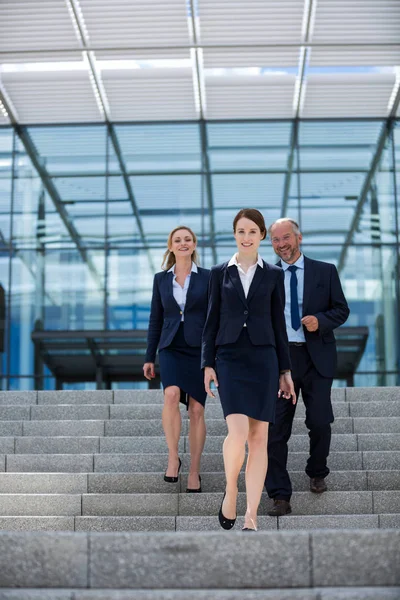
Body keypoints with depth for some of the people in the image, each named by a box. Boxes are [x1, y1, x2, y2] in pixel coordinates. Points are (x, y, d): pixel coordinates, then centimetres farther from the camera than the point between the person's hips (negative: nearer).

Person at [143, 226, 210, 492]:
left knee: (196, 409, 0)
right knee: (172, 395, -25)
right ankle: (173, 457, -9)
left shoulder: (207, 278, 3)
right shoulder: (161, 279, 9)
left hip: (199, 349, -1)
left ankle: (194, 471, 12)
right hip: (171, 348, 1)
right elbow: (156, 320, 11)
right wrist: (149, 358, 9)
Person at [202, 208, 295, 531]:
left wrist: (285, 371, 6)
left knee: (259, 438, -1)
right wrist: (208, 364, 0)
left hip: (263, 359, 1)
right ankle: (230, 492, 10)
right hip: (230, 359, -1)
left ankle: (251, 517, 4)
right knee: (238, 431, -17)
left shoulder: (274, 274, 7)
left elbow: (279, 323, 8)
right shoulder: (220, 273, 7)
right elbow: (212, 321, 8)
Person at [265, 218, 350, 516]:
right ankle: (281, 497, 3)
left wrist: (321, 321, -14)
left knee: (320, 422, 2)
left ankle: (317, 473, 33)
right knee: (276, 429, -3)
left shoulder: (325, 271, 6)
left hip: (317, 358, 0)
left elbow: (341, 309, 6)